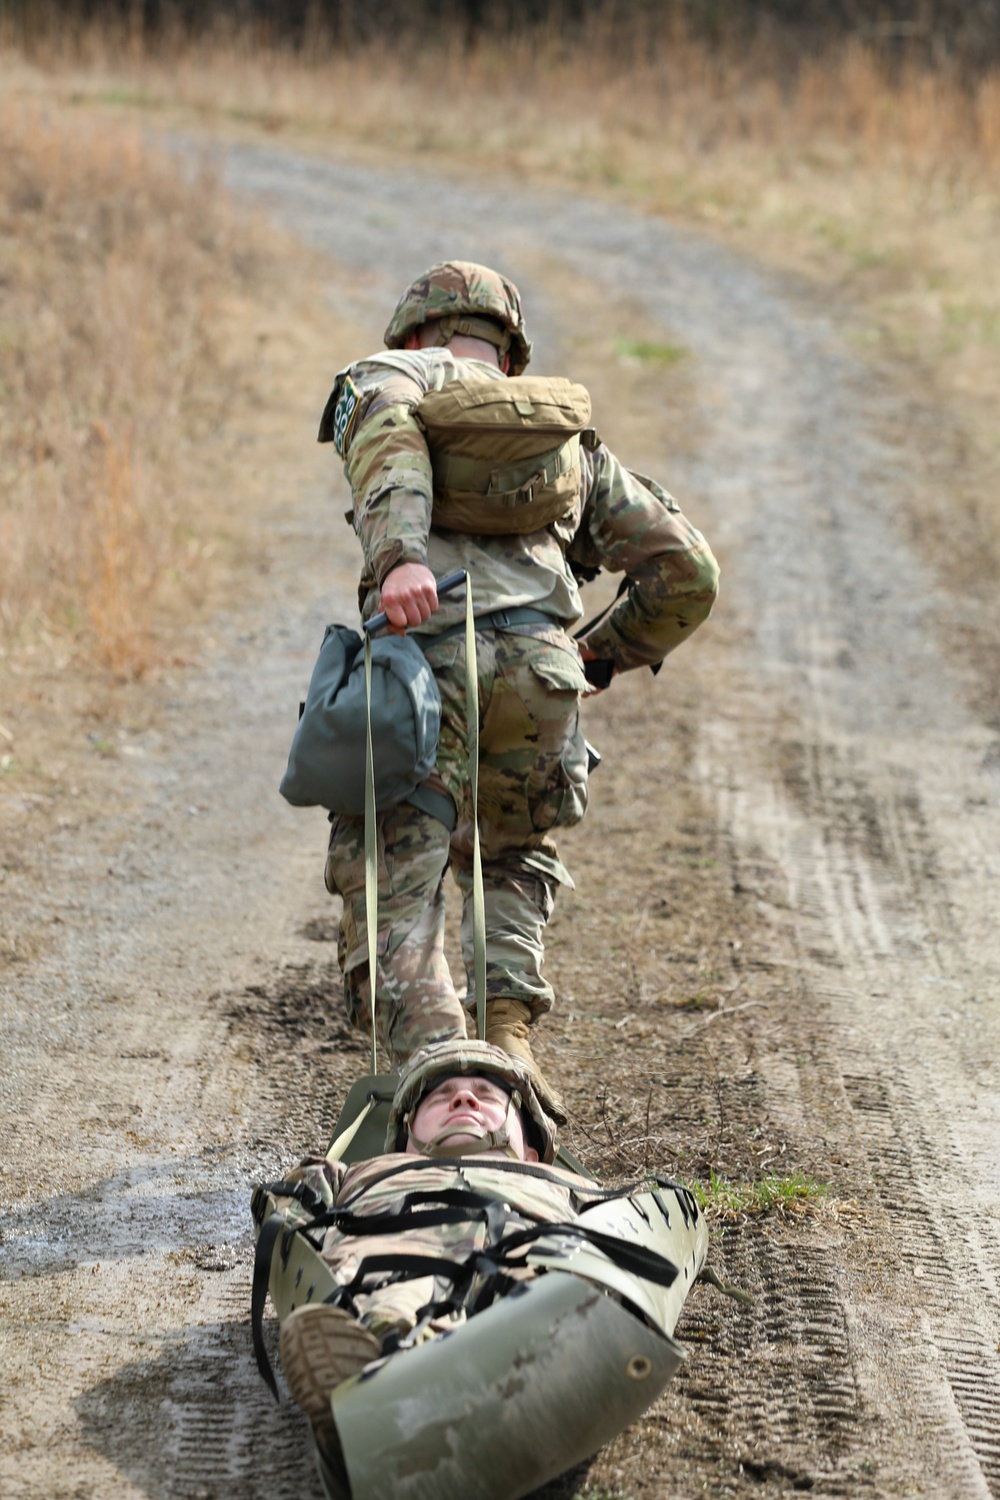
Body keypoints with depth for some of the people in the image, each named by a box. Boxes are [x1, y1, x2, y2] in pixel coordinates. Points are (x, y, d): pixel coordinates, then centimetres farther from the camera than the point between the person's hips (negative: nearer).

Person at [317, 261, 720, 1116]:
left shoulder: (388, 374, 24)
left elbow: (388, 426, -5)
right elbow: (686, 572, 28)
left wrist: (398, 556, -21)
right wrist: (595, 660, 39)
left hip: (426, 653, -3)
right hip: (540, 661, 4)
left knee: (392, 895, 1)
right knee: (514, 862, 27)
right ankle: (507, 1037, 7)